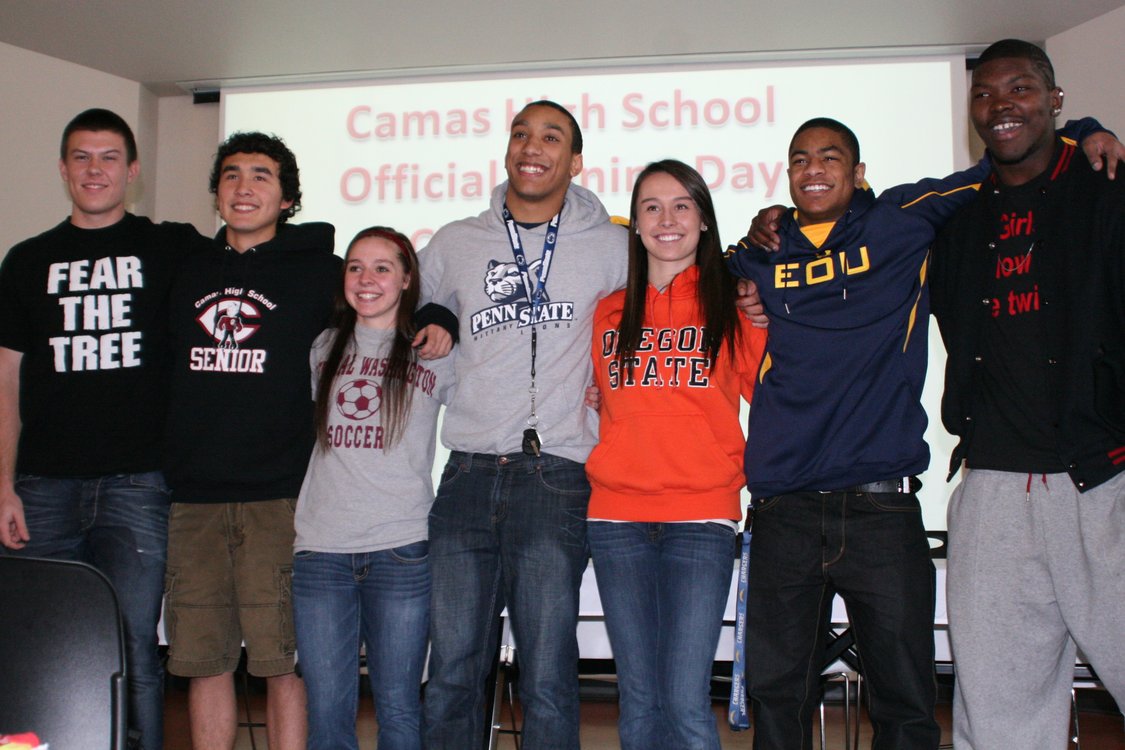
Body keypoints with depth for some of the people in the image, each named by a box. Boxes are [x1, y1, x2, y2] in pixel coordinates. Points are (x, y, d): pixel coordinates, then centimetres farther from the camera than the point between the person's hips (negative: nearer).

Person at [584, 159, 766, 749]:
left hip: (701, 516, -3)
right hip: (617, 515, 3)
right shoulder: (610, 313, 14)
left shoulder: (733, 303, 5)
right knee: (639, 700, 7)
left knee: (686, 702, -9)